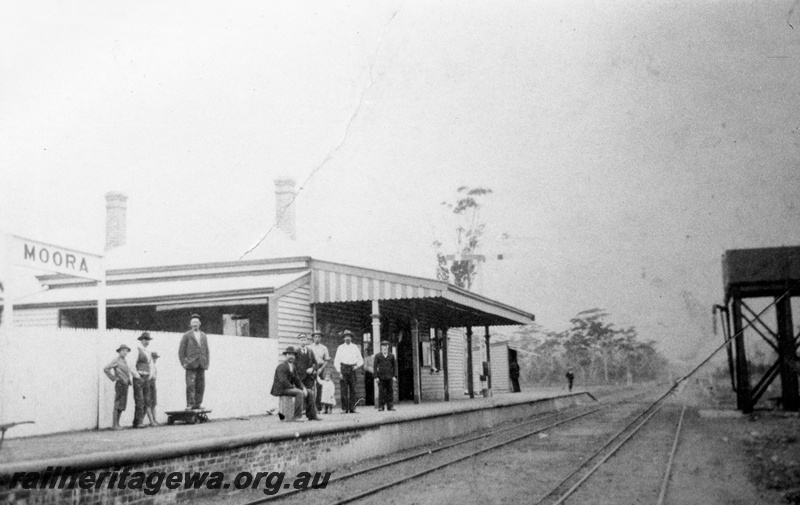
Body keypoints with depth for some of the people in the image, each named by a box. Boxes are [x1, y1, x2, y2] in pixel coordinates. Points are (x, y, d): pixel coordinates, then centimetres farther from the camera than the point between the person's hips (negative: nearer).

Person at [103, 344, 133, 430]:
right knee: (118, 405, -9)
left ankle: (117, 424, 12)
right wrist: (114, 378, -13)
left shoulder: (124, 361, 18)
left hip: (125, 384, 8)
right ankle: (114, 425, -7)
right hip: (120, 384, -8)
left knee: (122, 405, 8)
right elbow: (106, 369, -15)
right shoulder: (116, 360, -7)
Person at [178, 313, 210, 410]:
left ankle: (198, 404, 4)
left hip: (201, 365, 4)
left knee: (200, 386, 0)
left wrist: (207, 364, 8)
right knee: (190, 385, -11)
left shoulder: (203, 336, 16)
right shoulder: (186, 336, 4)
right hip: (191, 365, -4)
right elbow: (181, 351, 2)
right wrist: (183, 363, -6)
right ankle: (189, 405, -11)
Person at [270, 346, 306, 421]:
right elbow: (283, 381, -27)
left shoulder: (293, 367, 12)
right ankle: (297, 416, -28)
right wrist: (294, 389, -25)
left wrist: (303, 388, -6)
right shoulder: (282, 367, -17)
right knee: (300, 393, -30)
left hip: (288, 388, 10)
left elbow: (296, 380, 11)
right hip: (280, 389, -10)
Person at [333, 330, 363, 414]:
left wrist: (357, 365, -2)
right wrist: (339, 371, -6)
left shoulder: (355, 347, 13)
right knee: (344, 389, -7)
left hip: (352, 369, 2)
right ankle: (345, 408, -5)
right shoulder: (340, 348, 8)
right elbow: (336, 361, 4)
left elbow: (360, 360, 17)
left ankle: (352, 408, 1)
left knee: (353, 389, -2)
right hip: (343, 368, -2)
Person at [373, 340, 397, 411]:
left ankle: (390, 406, 2)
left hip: (389, 376, 1)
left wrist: (395, 376, -1)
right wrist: (376, 377, -5)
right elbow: (375, 366, 2)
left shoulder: (391, 356, 7)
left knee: (390, 391, -2)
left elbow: (395, 366, 8)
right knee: (381, 392, -3)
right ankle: (381, 406, 2)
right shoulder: (377, 356, 3)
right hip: (381, 377, -1)